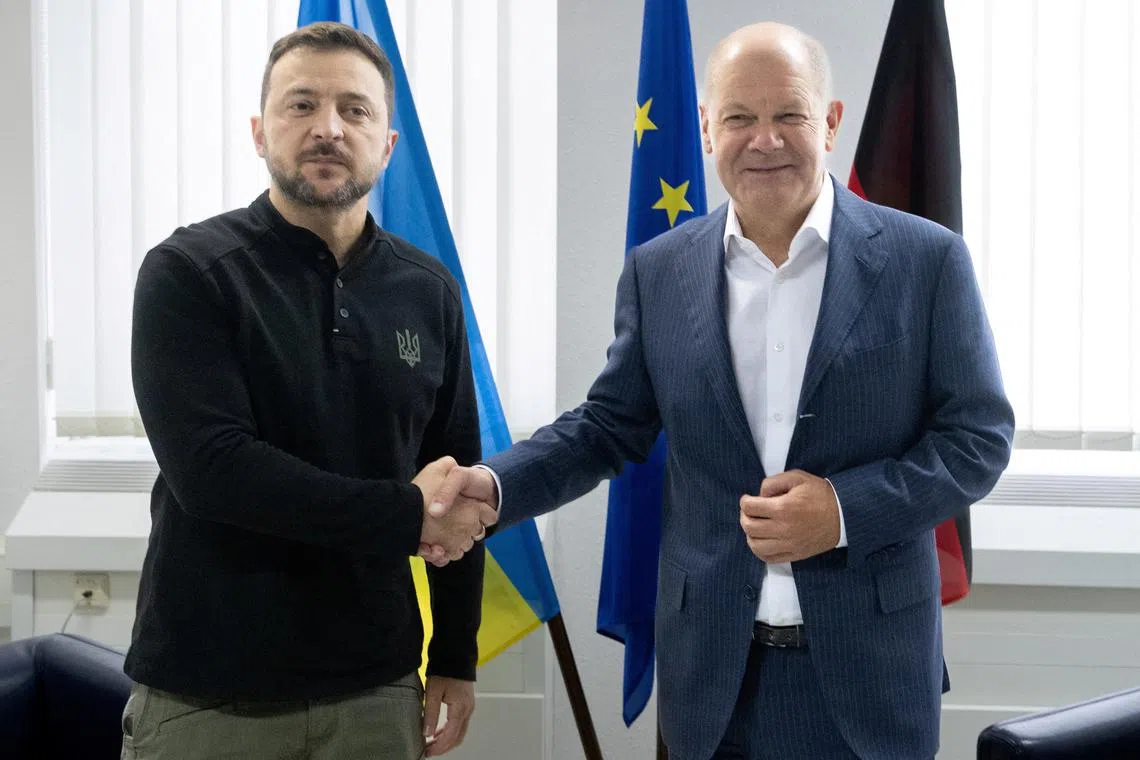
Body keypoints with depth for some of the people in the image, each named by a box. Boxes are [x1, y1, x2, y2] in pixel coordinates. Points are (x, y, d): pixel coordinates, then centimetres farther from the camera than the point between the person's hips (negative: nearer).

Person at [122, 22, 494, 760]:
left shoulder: (428, 290, 3)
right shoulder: (188, 272, -8)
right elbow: (208, 467, -20)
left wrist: (455, 658, 7)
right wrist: (406, 514, -17)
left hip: (375, 684, 3)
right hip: (209, 692, -3)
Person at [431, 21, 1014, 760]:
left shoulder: (927, 259, -5)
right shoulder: (659, 270, 2)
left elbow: (979, 435, -4)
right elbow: (612, 424, 7)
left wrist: (846, 510, -17)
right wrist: (495, 484, -8)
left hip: (868, 655, -1)